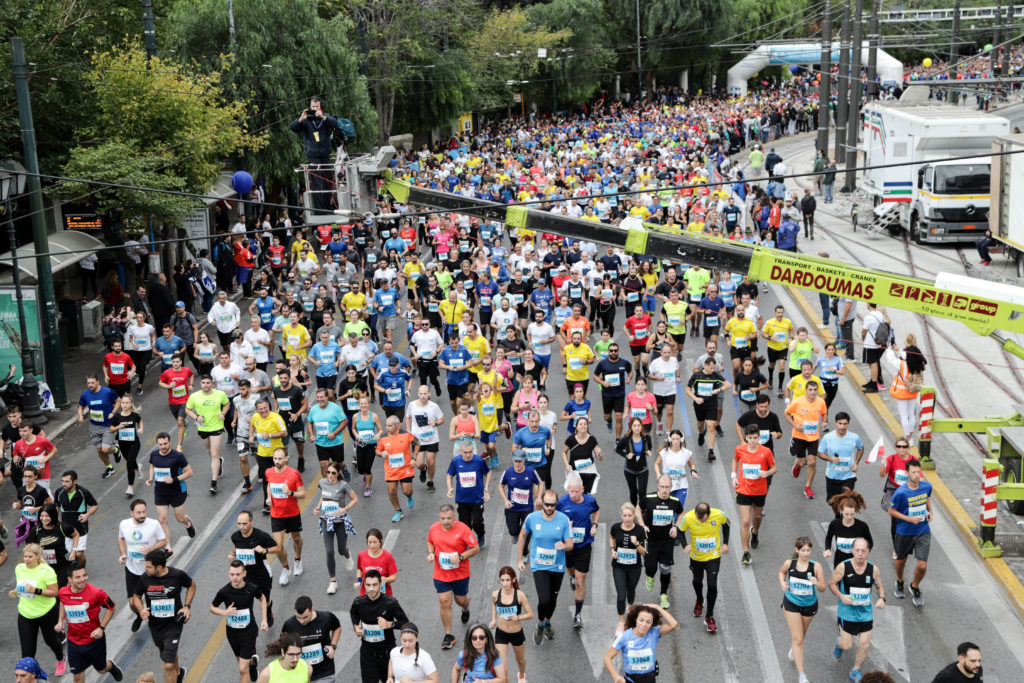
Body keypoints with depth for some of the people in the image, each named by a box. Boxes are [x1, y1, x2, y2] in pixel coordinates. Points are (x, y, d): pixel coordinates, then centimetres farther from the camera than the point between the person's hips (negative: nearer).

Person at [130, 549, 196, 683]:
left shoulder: (178, 575, -17)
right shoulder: (145, 578, -12)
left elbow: (191, 585, 5)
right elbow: (136, 596, 6)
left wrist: (187, 606, -6)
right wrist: (141, 610, -14)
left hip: (174, 623, -4)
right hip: (155, 625, 4)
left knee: (168, 665, -10)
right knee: (168, 655, 26)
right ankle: (178, 671, 58)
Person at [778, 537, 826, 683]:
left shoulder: (816, 566, -19)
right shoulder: (789, 563, -14)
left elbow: (823, 589, -15)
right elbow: (781, 572, 10)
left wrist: (817, 584, -37)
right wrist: (782, 583, -9)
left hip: (809, 605, 1)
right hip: (791, 604, -1)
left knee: (800, 636, 23)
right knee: (797, 639, -7)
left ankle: (793, 649, 58)